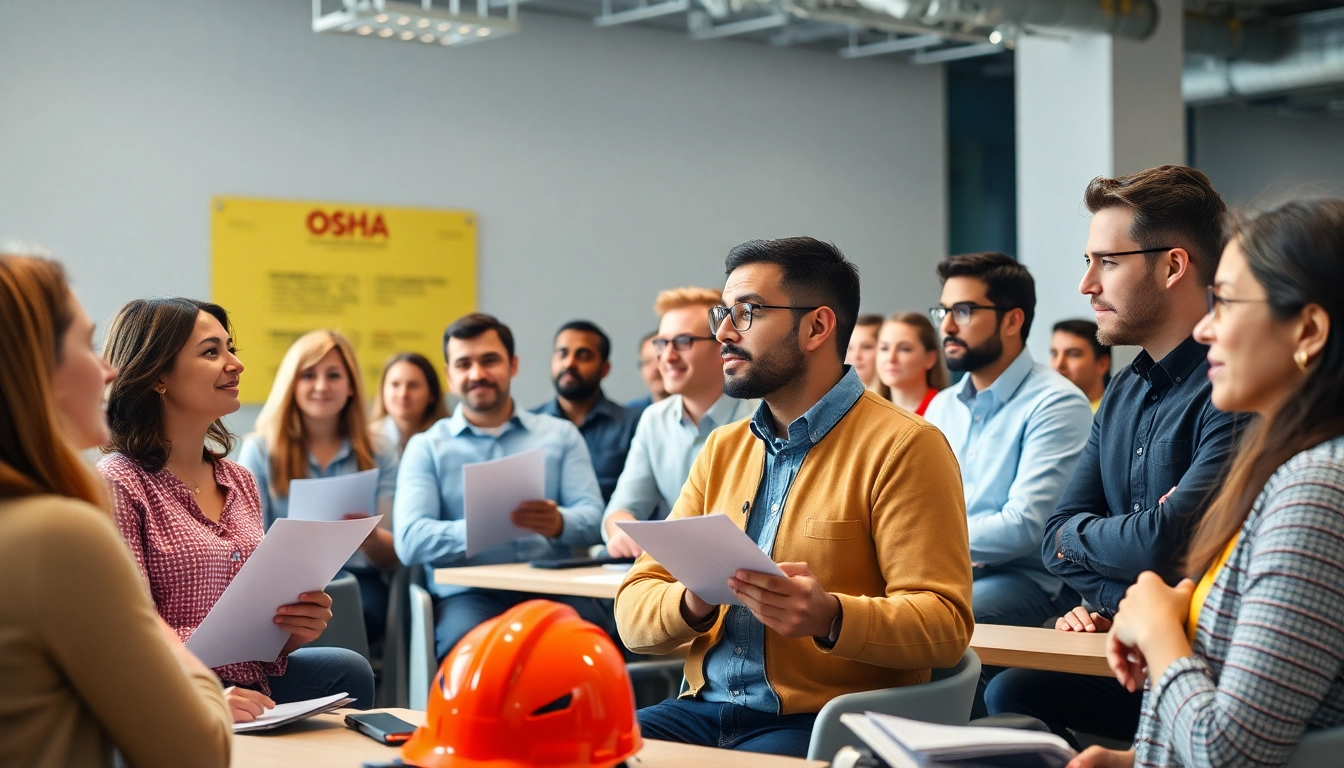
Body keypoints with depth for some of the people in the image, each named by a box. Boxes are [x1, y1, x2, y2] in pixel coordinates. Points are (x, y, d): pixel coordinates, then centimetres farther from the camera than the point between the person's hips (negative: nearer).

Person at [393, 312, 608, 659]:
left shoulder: (561, 435, 16)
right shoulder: (426, 447, 12)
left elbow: (593, 517, 4)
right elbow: (409, 541, -2)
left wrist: (559, 523, -20)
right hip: (469, 594, -1)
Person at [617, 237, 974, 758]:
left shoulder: (902, 446, -4)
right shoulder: (722, 450, 15)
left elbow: (944, 623, -11)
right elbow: (634, 608, 10)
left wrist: (830, 617, -29)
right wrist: (692, 604, -13)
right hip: (706, 709, 5)